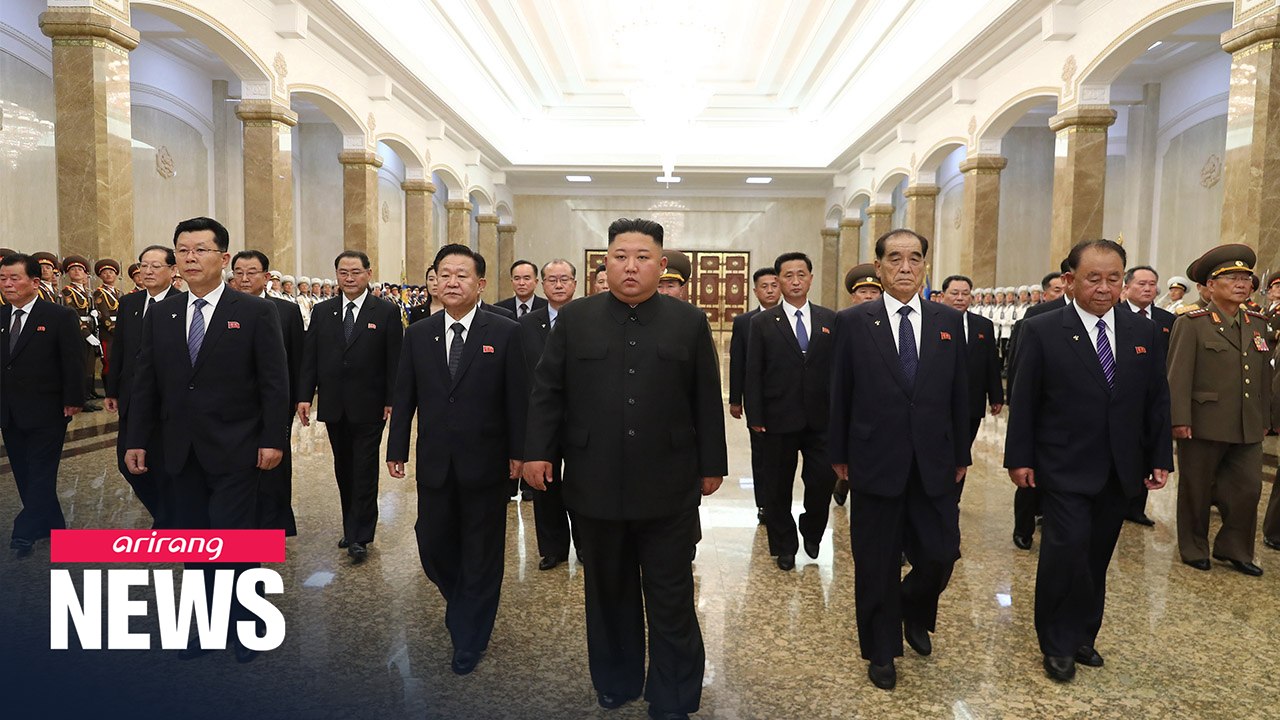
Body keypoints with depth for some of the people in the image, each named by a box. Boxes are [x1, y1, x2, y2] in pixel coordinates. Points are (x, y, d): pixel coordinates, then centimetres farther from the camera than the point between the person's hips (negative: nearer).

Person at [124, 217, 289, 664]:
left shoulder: (255, 313, -6)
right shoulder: (160, 315, 8)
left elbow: (274, 382, -8)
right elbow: (146, 382, 10)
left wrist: (273, 439, -11)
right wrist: (137, 439, 7)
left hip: (234, 451, -5)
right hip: (182, 451, 5)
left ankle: (243, 626, 17)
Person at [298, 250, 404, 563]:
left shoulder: (387, 312, -4)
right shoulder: (322, 311, 7)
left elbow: (394, 361, -5)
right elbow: (310, 357, 6)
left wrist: (392, 401, -9)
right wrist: (305, 396, -1)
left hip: (369, 407, -4)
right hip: (334, 406, 4)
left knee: (365, 471, 0)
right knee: (343, 469, 13)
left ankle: (359, 537, 7)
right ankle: (353, 528, 26)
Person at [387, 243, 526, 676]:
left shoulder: (505, 334, -6)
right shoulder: (418, 334, 4)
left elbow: (517, 399, -6)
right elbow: (404, 396, 6)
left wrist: (519, 452, -7)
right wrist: (396, 449, 3)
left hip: (485, 465, -3)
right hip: (434, 465, 3)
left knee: (481, 555, 9)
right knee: (433, 547, 12)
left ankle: (470, 640, 28)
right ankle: (464, 604, 43)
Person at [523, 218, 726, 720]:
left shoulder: (690, 322, 2)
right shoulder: (573, 319, 3)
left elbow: (707, 401, 4)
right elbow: (547, 392, 5)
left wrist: (712, 465, 4)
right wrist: (537, 451, -1)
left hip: (668, 490, -1)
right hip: (595, 486, 1)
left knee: (672, 600, 8)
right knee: (608, 594, 16)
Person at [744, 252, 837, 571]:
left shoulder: (830, 320, 6)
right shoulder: (762, 323, -1)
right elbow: (753, 374, -3)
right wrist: (755, 418, -8)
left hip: (821, 420, 2)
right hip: (778, 420, -1)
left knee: (823, 480, 4)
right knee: (777, 487, 9)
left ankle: (811, 532, 33)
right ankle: (784, 547, 28)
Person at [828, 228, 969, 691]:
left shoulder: (948, 321, 5)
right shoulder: (853, 322, -4)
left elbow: (959, 393, 7)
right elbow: (840, 394, -1)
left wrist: (961, 455, 7)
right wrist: (839, 454, 0)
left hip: (934, 464, 3)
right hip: (875, 462, -2)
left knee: (940, 555, 7)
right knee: (877, 566, 9)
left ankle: (914, 613, 41)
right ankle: (881, 651, 30)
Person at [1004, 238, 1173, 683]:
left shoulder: (1144, 333, 6)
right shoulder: (1042, 331, -7)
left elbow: (1157, 401, 10)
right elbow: (1024, 400, -6)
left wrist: (1161, 458, 6)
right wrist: (1019, 458, -8)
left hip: (1120, 474, 4)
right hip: (1065, 471, -4)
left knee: (1096, 558, 13)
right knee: (1067, 551, -8)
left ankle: (1083, 636, 30)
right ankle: (1057, 645, 11)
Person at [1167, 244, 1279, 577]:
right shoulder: (1191, 324, -8)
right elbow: (1179, 375, -13)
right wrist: (1180, 419, -18)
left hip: (1249, 428, 6)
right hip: (1204, 425, -5)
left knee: (1249, 489, 8)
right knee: (1196, 490, 8)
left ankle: (1233, 549, 26)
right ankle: (1194, 548, 23)